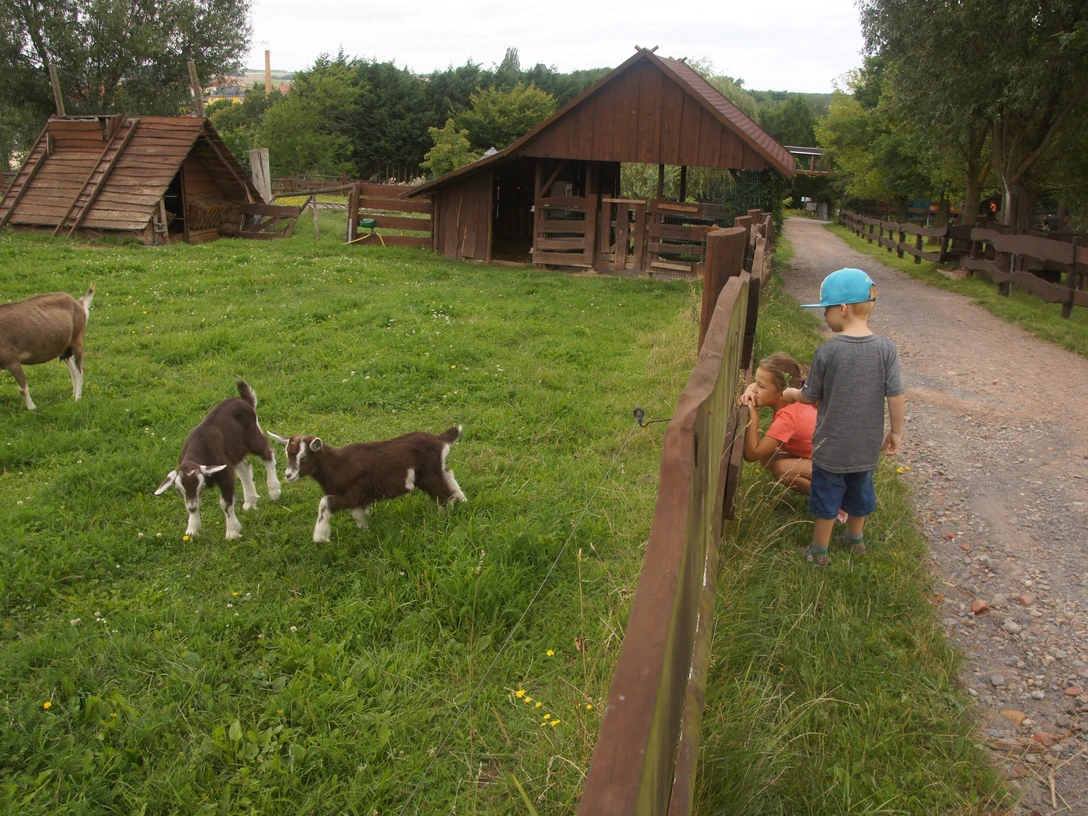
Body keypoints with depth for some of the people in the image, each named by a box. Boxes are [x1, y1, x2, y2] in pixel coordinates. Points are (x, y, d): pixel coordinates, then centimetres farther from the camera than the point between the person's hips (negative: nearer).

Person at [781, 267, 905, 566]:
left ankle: (819, 550, 25)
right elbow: (896, 396, -8)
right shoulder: (886, 348, -11)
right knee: (860, 491, 24)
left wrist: (793, 393, 15)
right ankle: (855, 539, 45)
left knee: (827, 497, 12)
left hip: (831, 446, -4)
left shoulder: (827, 352, -19)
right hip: (867, 445, 4)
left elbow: (811, 396, -7)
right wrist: (896, 431, 6)